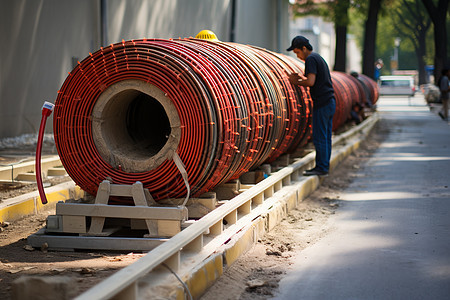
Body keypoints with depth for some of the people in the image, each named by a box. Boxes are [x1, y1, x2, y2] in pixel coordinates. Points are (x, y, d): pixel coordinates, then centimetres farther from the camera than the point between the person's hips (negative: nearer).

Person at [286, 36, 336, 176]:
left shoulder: (310, 59, -11)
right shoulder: (319, 58, 20)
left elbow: (311, 82, -22)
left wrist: (296, 82, -7)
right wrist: (302, 77, 18)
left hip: (322, 104, -10)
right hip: (330, 102, 10)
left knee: (319, 137, -7)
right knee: (326, 137, 11)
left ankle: (321, 167, -5)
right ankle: (324, 166, 14)